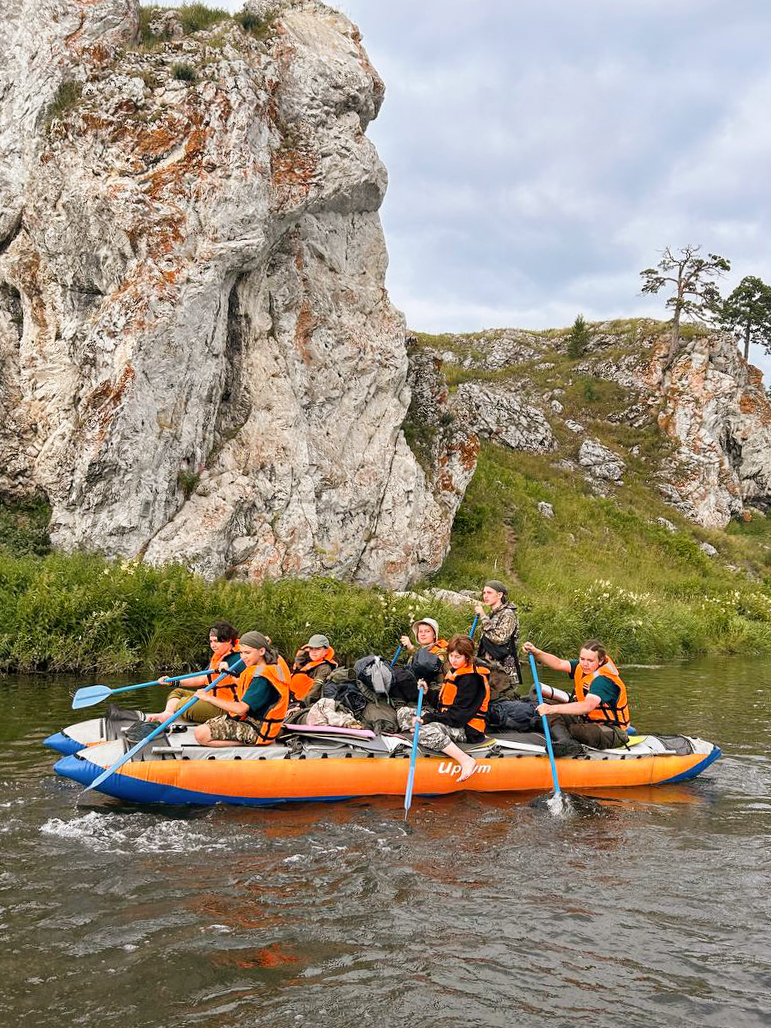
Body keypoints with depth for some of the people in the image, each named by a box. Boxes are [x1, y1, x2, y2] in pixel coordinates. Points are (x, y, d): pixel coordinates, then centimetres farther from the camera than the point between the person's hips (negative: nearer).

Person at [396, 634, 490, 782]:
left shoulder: (471, 679, -15)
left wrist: (427, 719, -24)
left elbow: (459, 715, -21)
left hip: (466, 729, -10)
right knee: (403, 712, 5)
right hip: (447, 720, 10)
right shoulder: (454, 672, 15)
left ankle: (466, 760, -33)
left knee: (426, 730, -37)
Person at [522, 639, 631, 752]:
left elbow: (588, 706, -42)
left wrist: (553, 709, -52)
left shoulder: (604, 679, -27)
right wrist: (536, 652, -19)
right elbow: (559, 663, -1)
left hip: (612, 731, -9)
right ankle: (563, 740, -33)